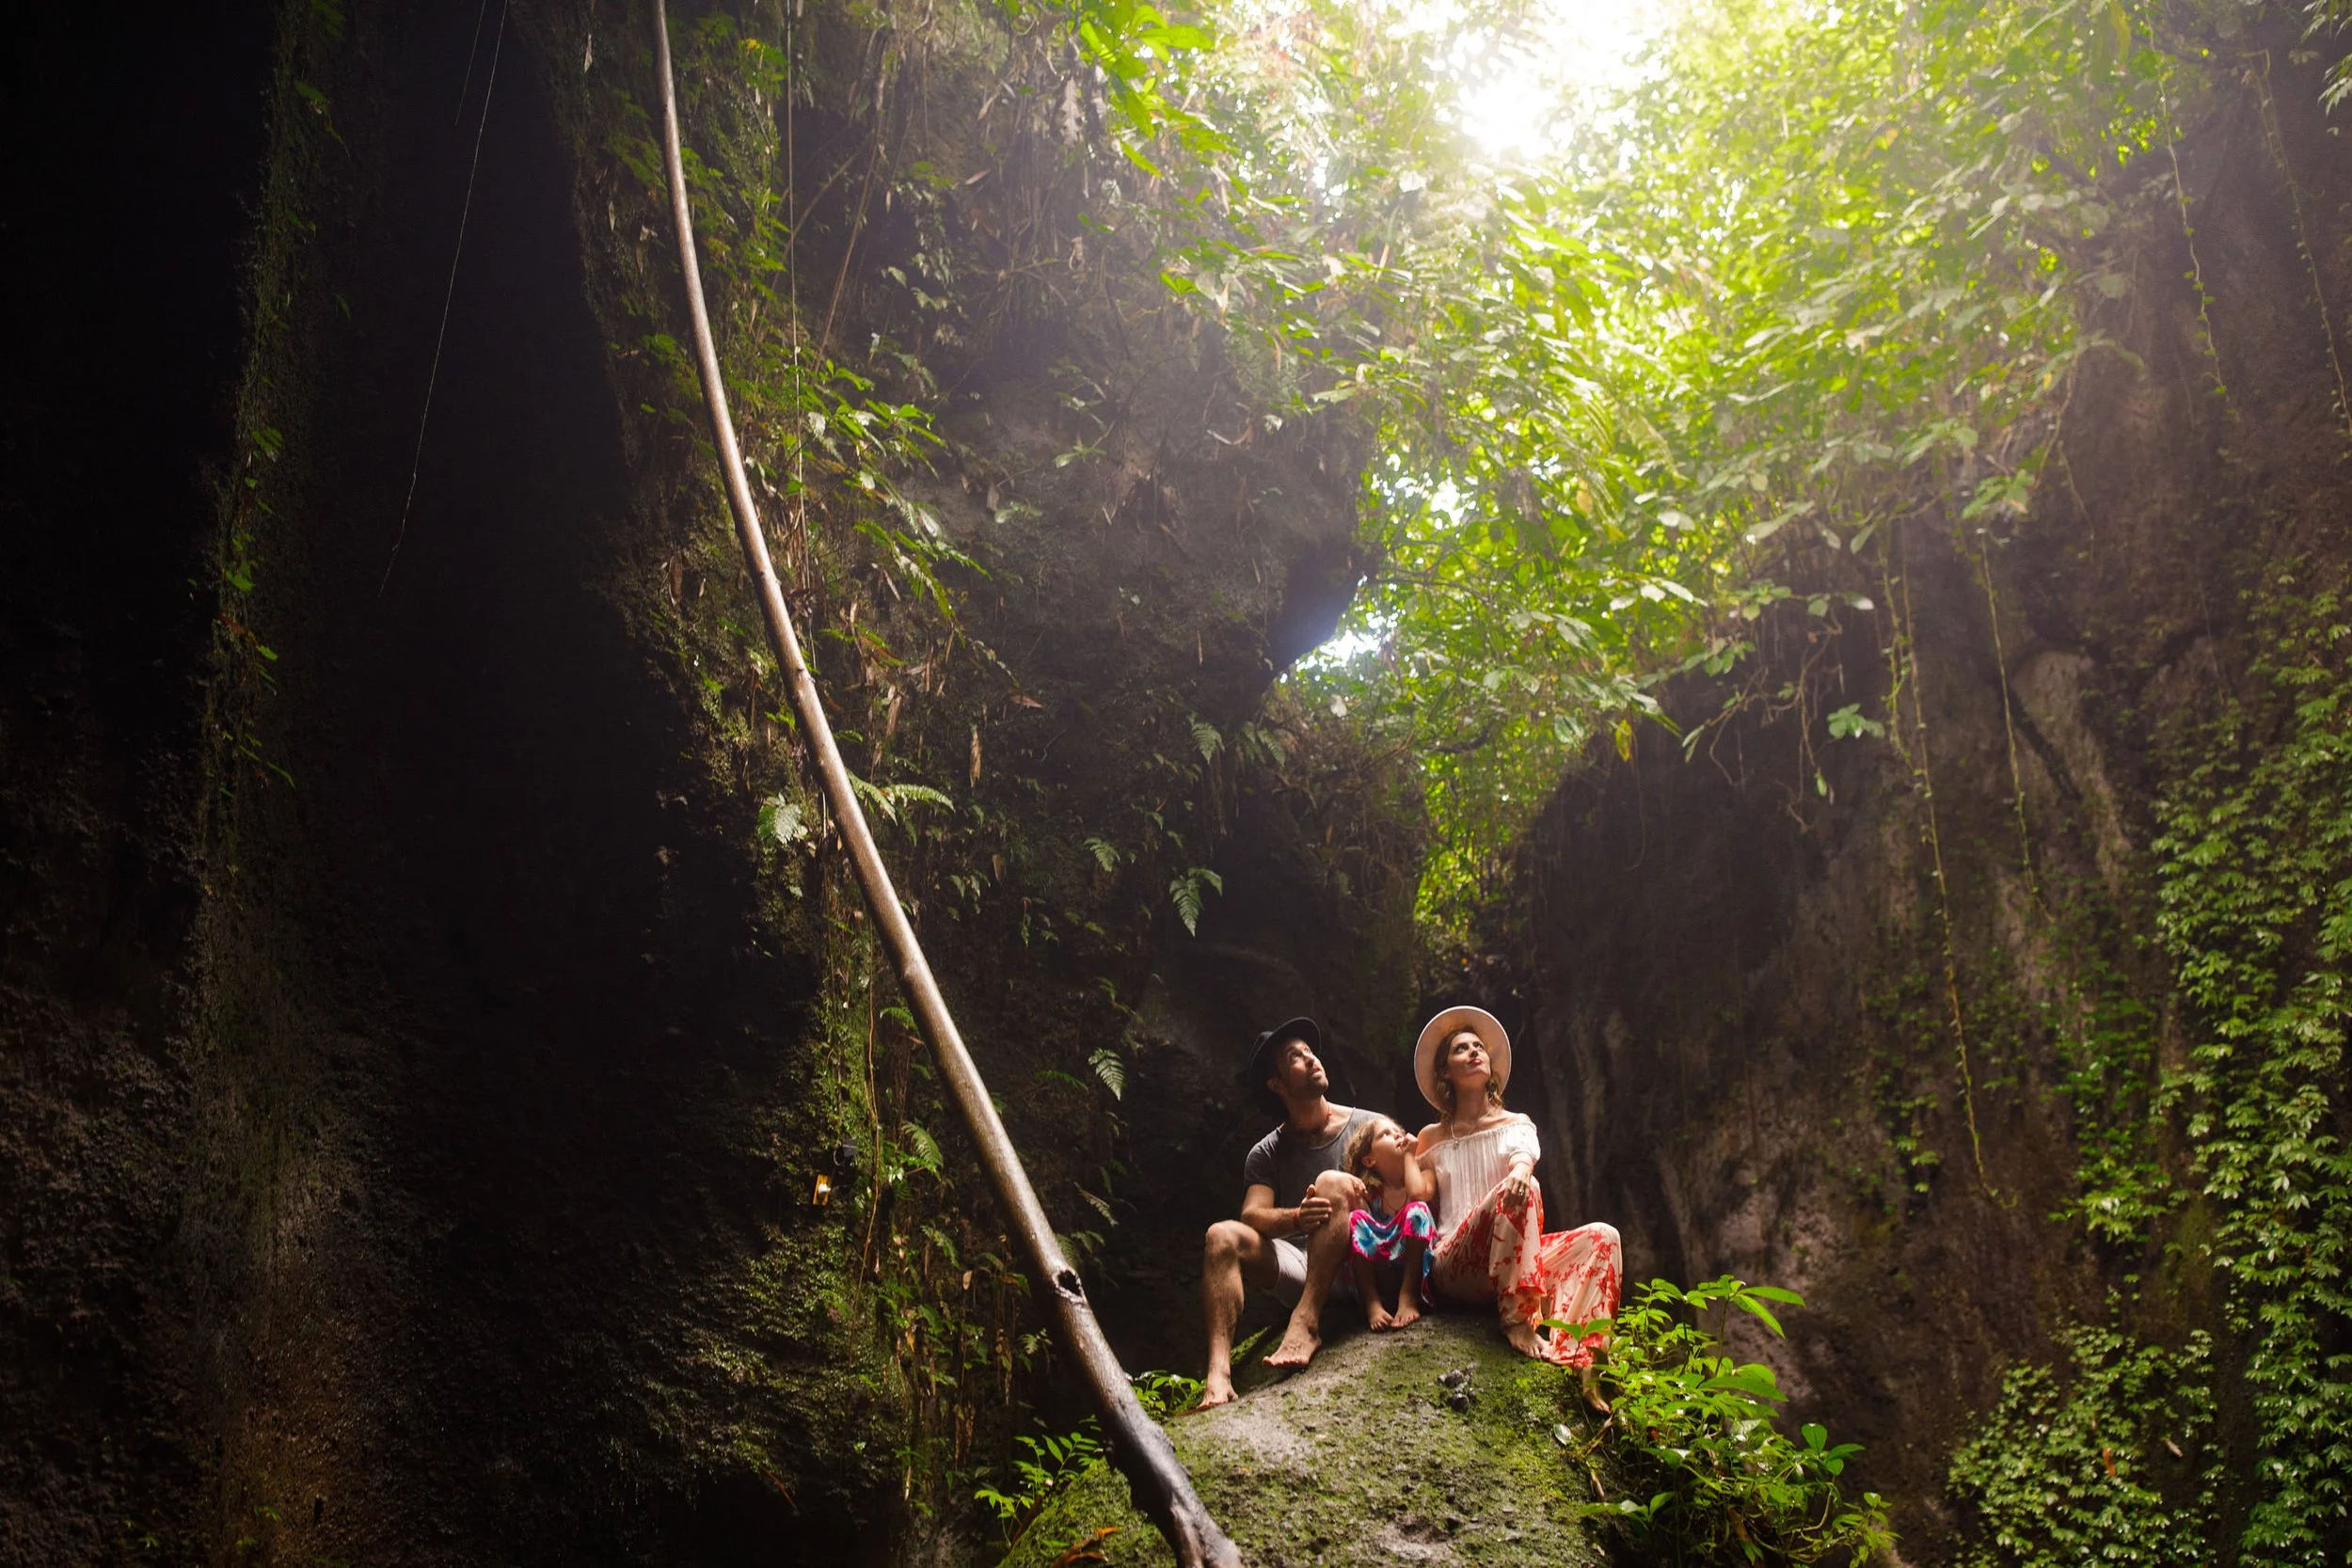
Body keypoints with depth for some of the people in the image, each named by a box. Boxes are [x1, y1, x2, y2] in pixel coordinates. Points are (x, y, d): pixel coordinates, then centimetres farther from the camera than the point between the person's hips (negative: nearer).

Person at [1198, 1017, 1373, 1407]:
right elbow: (1253, 1215, -6)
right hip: (1302, 1268, 2)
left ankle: (1307, 1324, -39)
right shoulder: (1266, 1154, 11)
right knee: (1222, 1235, -21)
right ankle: (1218, 1373, -38)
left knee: (1332, 1182, -27)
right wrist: (1296, 1218, -30)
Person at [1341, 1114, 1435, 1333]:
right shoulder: (1369, 1189, 12)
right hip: (1376, 1264, 1)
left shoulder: (1423, 1174, 9)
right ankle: (1372, 1302, -31)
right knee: (1356, 1218, -21)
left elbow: (1417, 1194, -16)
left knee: (1417, 1209, -24)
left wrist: (1409, 1155, -3)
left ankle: (1408, 1297, -32)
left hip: (1415, 1260, -1)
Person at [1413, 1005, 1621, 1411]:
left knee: (1602, 1236, -22)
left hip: (1515, 1261, 3)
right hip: (1452, 1266, -3)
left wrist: (1519, 1169, -31)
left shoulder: (1516, 1124, 19)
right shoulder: (1432, 1138, 17)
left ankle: (1583, 1362, -39)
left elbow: (1525, 1154, -7)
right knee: (1522, 1194, -31)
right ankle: (1517, 1317, -34)